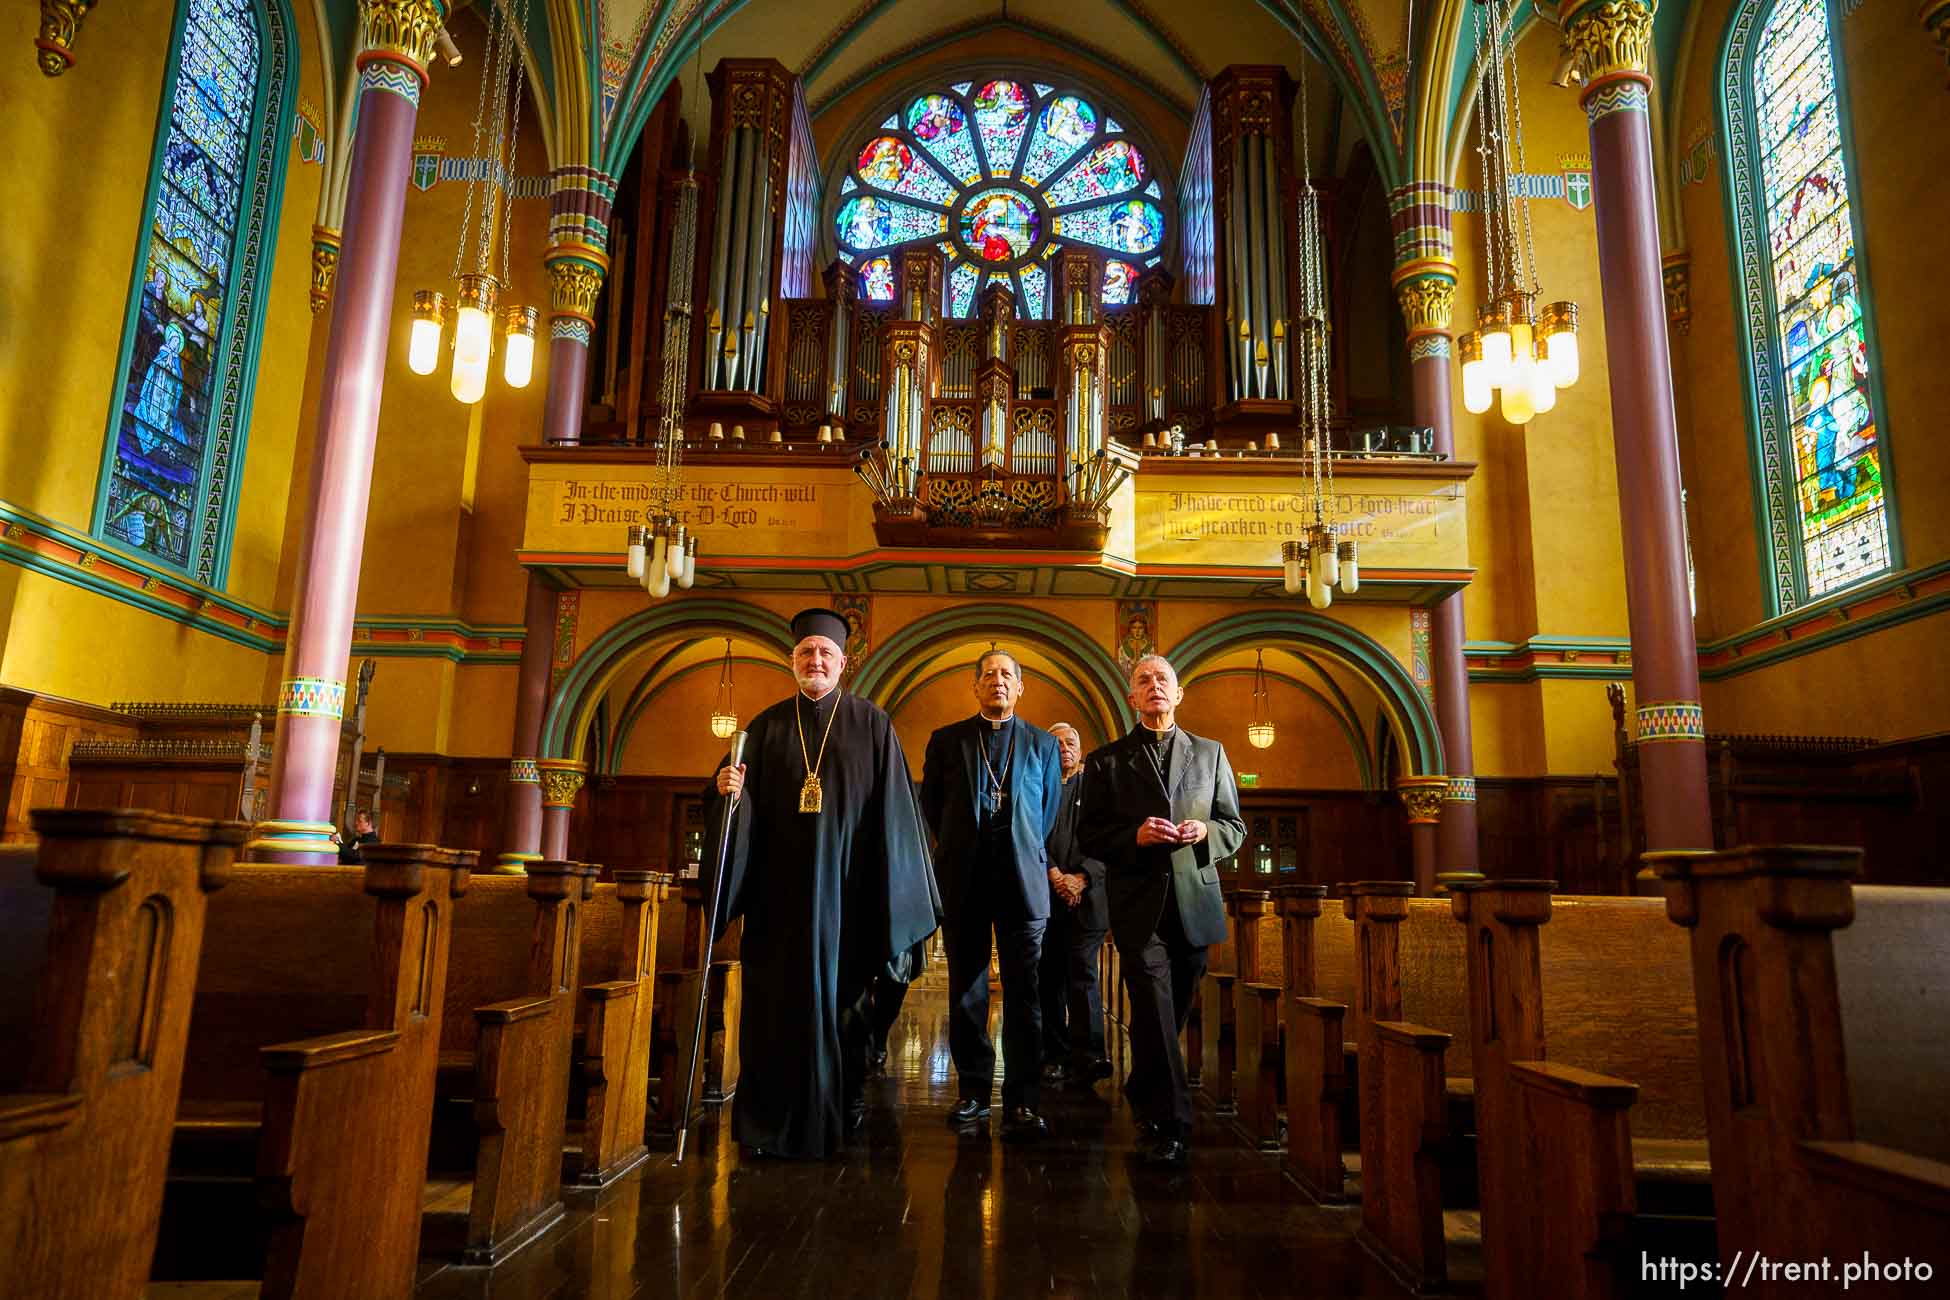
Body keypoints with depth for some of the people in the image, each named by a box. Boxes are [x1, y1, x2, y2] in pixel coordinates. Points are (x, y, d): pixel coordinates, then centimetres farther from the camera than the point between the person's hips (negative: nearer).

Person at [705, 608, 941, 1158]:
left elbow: (891, 810, -1)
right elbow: (747, 806, 8)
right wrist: (728, 788, -15)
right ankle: (771, 1120, 14)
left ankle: (841, 1108, 20)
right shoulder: (767, 727, 8)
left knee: (840, 994, 5)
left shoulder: (872, 726, 2)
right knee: (776, 1000, 3)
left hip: (843, 886, -2)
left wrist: (890, 895, -6)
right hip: (780, 885, 2)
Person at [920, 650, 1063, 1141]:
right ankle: (974, 1091, 16)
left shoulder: (1043, 744, 11)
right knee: (966, 988, 6)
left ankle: (1022, 1102, -2)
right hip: (963, 879, 1)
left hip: (1022, 878, -1)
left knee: (1023, 990, -4)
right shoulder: (946, 740, 10)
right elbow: (930, 804, 16)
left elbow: (1048, 813, 17)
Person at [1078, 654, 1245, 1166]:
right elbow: (1088, 834, 3)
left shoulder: (1210, 753, 12)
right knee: (1155, 1011, -12)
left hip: (1195, 900, 3)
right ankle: (1171, 1124, -5)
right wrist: (1135, 835, -15)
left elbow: (1235, 827, 12)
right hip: (1138, 903, -3)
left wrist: (1205, 832, -10)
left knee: (1174, 1011, 13)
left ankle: (1143, 1092, 36)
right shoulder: (1106, 761, 6)